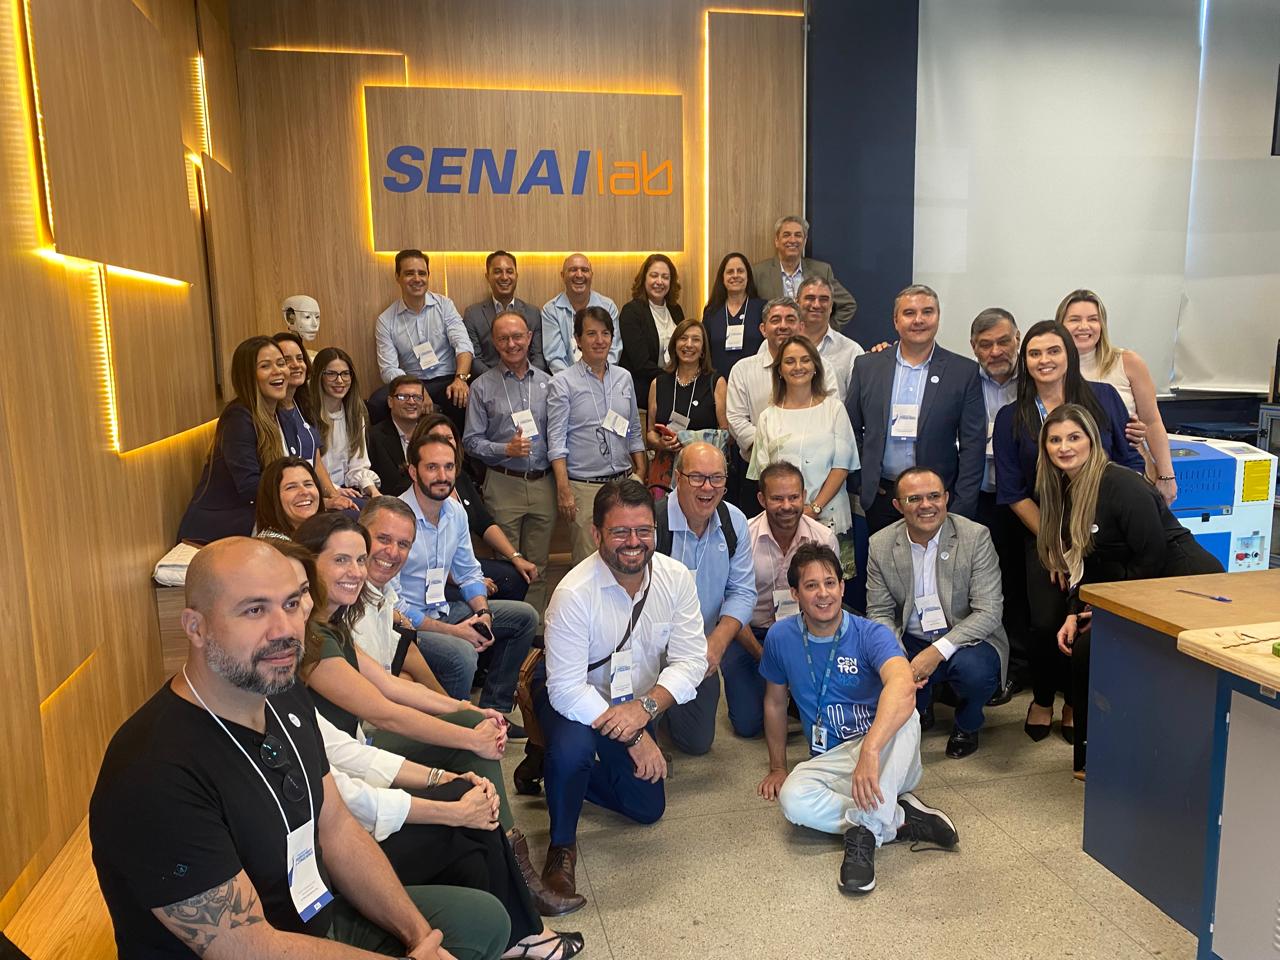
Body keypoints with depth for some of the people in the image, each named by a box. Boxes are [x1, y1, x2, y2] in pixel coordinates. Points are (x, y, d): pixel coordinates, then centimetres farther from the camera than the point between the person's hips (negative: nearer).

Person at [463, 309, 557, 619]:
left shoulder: (547, 382, 9)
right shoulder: (483, 387, 1)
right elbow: (471, 441, 0)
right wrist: (506, 449, -15)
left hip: (543, 483, 3)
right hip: (503, 485, -2)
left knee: (538, 567, 9)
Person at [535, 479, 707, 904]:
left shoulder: (676, 578, -19)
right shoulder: (574, 593, -32)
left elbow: (690, 661, -19)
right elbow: (567, 689, -30)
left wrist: (645, 708, -35)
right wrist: (635, 738, -31)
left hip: (633, 703, 5)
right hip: (574, 699, -5)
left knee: (647, 807, 10)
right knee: (573, 749, -37)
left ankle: (557, 769, 31)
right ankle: (561, 844, -6)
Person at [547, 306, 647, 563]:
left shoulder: (624, 378, 11)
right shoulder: (563, 383, -3)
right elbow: (556, 440, -7)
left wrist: (640, 475, 9)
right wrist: (564, 490, -14)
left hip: (623, 482, 4)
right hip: (584, 487, -4)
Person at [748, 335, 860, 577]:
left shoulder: (833, 408, 7)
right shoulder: (768, 416, 10)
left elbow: (841, 465, 1)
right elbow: (763, 473, 7)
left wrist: (815, 508, -9)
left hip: (829, 515, -1)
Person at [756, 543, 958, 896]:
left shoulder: (871, 635, -15)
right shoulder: (780, 637, -3)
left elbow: (903, 686, -37)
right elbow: (775, 701, 13)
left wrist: (870, 750, -52)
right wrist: (778, 767, 16)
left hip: (887, 759, -2)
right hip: (829, 761, 2)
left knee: (903, 715, -36)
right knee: (793, 798, -31)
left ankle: (866, 830, -31)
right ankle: (901, 818, -16)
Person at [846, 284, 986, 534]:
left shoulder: (964, 371, -1)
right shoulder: (867, 366, 5)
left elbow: (973, 445, -2)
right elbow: (850, 430, 9)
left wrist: (961, 511, -7)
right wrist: (860, 480, 0)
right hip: (880, 496, 2)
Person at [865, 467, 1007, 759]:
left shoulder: (975, 536, -13)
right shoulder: (880, 545, -5)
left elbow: (989, 611, -17)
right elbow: (879, 613, -1)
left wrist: (939, 651, -28)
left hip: (964, 639, -2)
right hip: (910, 641, 2)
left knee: (974, 669, -34)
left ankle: (966, 725, 4)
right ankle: (920, 709, 16)